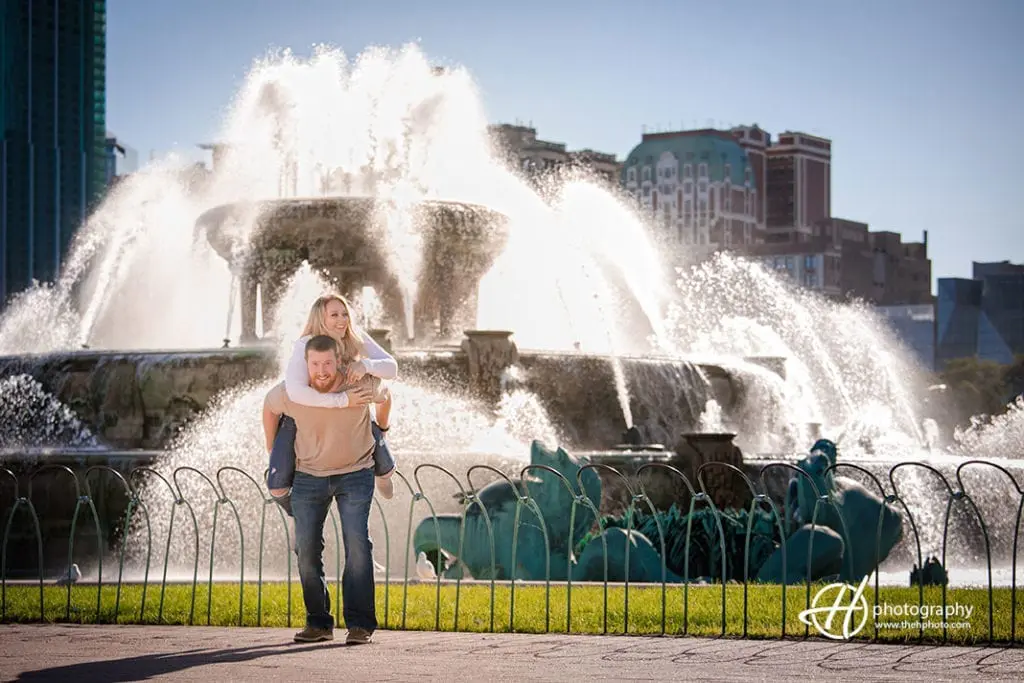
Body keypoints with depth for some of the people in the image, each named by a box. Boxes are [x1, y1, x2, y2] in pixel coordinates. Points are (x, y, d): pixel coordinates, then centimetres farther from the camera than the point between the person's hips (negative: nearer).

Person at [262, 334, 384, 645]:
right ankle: (318, 623, 9)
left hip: (355, 473, -2)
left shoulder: (362, 384, -22)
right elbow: (269, 406, 5)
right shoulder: (290, 392, -20)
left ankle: (360, 624, -11)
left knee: (357, 544, -14)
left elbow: (384, 393, 4)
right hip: (308, 475, 2)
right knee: (307, 549, -2)